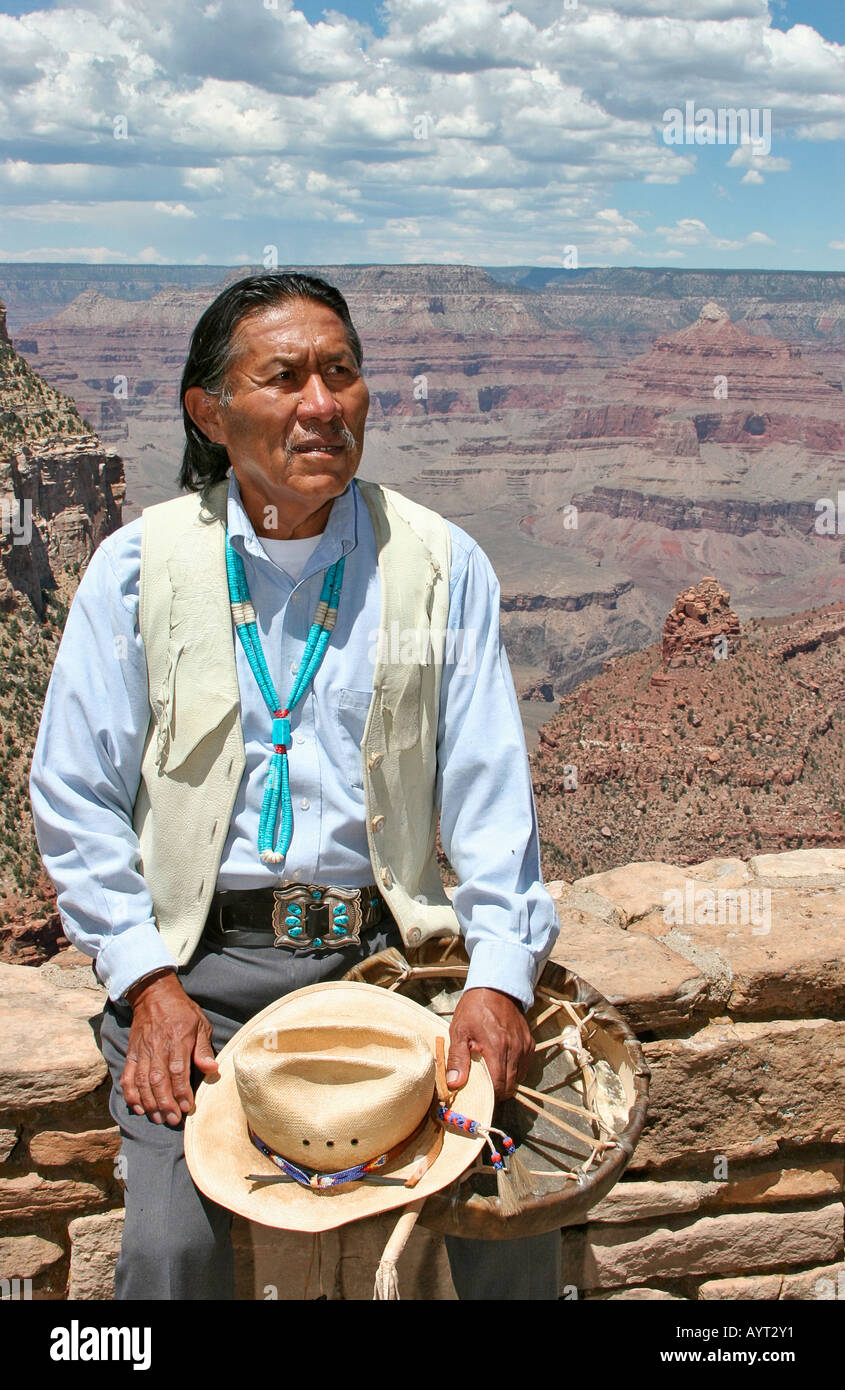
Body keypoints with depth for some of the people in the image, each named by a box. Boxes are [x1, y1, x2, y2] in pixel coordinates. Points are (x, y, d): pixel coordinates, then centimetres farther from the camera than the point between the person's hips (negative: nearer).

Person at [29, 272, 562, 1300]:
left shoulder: (440, 563, 2)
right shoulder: (139, 564, 0)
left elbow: (489, 789, 0)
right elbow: (75, 796, 2)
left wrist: (500, 976, -13)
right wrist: (146, 982, -7)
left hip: (387, 948, 1)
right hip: (202, 963, 0)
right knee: (174, 1243, -17)